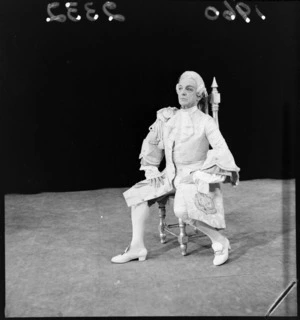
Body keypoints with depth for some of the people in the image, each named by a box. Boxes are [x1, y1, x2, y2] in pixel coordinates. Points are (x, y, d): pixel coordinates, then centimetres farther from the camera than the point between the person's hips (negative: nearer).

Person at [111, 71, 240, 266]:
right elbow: (151, 143, 15)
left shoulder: (205, 121, -6)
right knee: (138, 194, -8)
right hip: (171, 175, 6)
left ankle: (220, 241, -10)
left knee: (182, 209, -31)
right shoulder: (167, 118, 6)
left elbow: (221, 149, -10)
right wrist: (151, 169, 9)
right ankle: (137, 247, -1)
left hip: (195, 175, -6)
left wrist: (230, 172, -17)